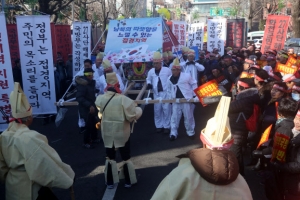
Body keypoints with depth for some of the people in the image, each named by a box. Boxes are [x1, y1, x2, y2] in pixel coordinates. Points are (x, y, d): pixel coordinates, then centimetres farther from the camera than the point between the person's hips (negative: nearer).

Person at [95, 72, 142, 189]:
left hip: (107, 133, 3)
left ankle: (110, 182, 27)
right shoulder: (123, 99, -20)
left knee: (110, 157, 18)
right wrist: (138, 110, 3)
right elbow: (132, 117, -16)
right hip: (122, 133, -2)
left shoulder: (100, 99, -10)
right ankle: (128, 181, 27)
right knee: (126, 157, 15)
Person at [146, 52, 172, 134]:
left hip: (166, 93, -3)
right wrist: (149, 84, 0)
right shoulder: (151, 71, 5)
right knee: (157, 110, 8)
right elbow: (148, 79, 21)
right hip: (156, 93, 3)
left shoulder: (167, 70, -5)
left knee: (166, 110, 0)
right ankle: (159, 126, 21)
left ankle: (166, 126, 10)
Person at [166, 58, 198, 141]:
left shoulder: (186, 76, -8)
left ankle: (191, 132, 21)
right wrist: (170, 98, 10)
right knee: (174, 117, 3)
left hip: (186, 100, -3)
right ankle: (173, 133, 11)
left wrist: (195, 95, -2)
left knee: (188, 117, 6)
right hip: (175, 101, 3)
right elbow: (169, 90, 18)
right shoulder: (169, 79, 5)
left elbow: (194, 84, 1)